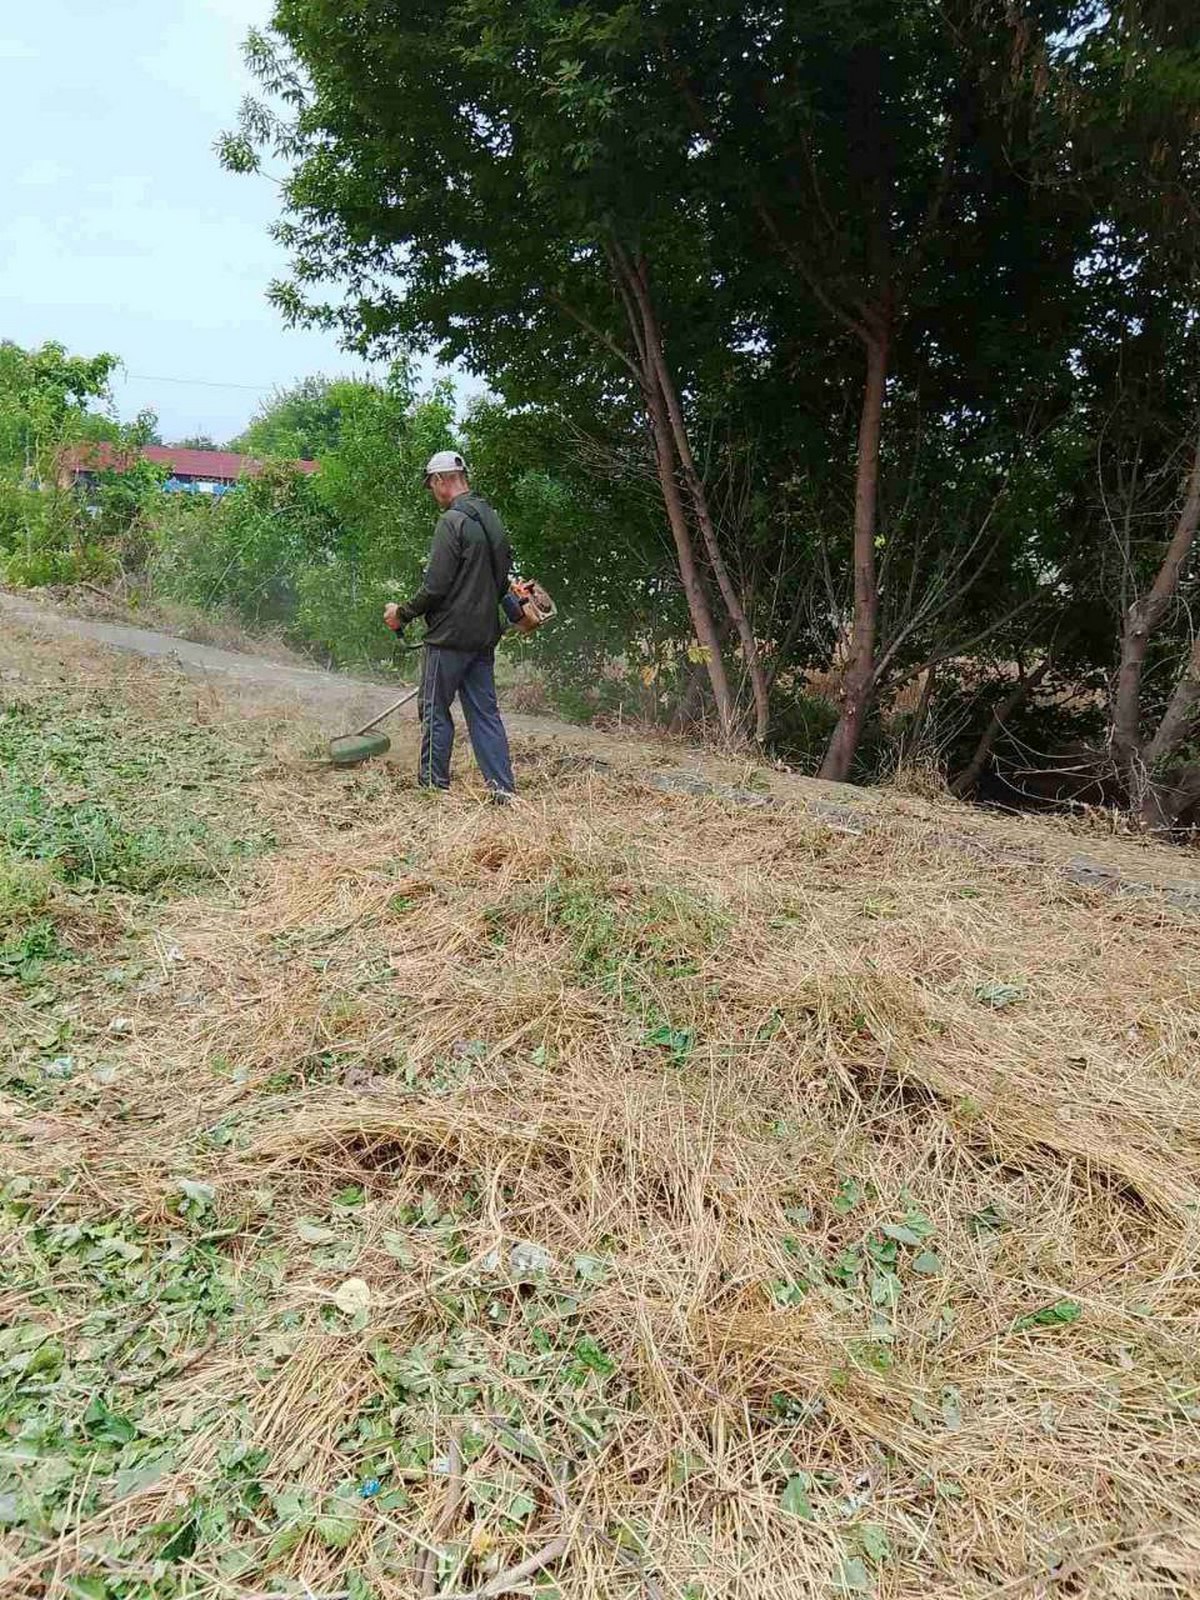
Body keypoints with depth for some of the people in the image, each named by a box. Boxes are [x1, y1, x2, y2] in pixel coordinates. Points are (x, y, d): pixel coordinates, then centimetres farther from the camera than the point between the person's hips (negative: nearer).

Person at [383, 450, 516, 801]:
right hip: (485, 634, 8)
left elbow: (435, 586, -17)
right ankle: (502, 788, 6)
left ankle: (434, 784, 9)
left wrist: (403, 613, -3)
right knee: (485, 710, 8)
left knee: (435, 709, 3)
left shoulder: (452, 522, -14)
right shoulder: (492, 519, 12)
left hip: (451, 634, -8)